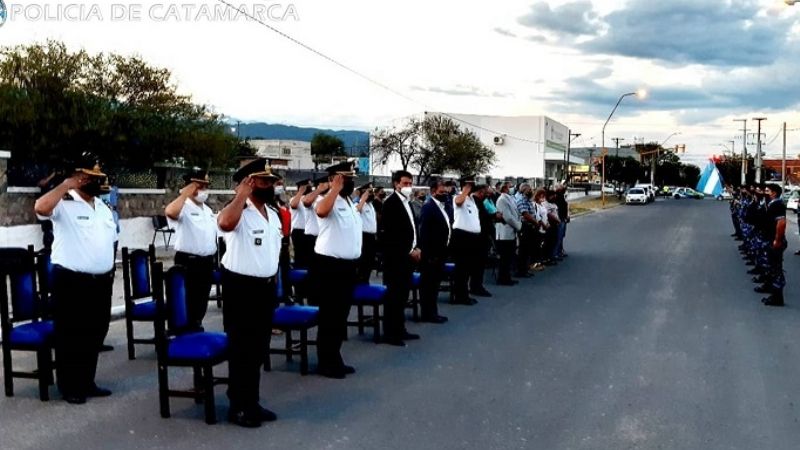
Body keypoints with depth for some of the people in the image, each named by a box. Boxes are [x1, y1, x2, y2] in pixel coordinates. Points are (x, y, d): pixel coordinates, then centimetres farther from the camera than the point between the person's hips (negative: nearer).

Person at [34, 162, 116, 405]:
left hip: (101, 282, 7)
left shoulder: (103, 207, 14)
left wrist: (110, 270, 17)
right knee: (70, 337, 3)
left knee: (94, 336, 14)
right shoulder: (64, 204, -10)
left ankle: (87, 383, 26)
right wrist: (66, 184, -23)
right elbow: (40, 208, -32)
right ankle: (70, 387, 14)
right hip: (71, 282, -7)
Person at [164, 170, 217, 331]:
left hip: (207, 261, 8)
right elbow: (170, 212, -36)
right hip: (188, 261, -8)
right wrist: (186, 194, -27)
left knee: (202, 300, 15)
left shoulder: (208, 209, 15)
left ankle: (196, 327, 28)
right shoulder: (184, 207, -11)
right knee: (187, 301, -2)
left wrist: (213, 258, 17)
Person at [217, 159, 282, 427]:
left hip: (266, 287, 8)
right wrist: (241, 194, -26)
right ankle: (238, 407, 14)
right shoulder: (239, 212, -14)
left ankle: (251, 403, 26)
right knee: (241, 350, 2)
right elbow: (225, 223, -40)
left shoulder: (273, 215, 11)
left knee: (259, 349, 14)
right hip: (241, 288, -8)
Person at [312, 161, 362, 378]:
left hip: (348, 265, 9)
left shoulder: (350, 203, 15)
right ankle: (326, 363, 8)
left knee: (341, 316, 15)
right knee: (329, 316, -1)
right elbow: (321, 211, -39)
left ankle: (335, 359, 25)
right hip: (330, 265, -9)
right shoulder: (330, 200, -12)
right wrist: (336, 187, -29)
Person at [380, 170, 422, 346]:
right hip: (396, 256, -8)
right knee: (394, 294, -5)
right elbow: (392, 232, -17)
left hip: (407, 255, 8)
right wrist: (409, 250, -15)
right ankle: (390, 333, 0)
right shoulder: (391, 203, -11)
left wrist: (416, 248, 5)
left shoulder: (407, 202, 15)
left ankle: (399, 329, 20)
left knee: (403, 293, 12)